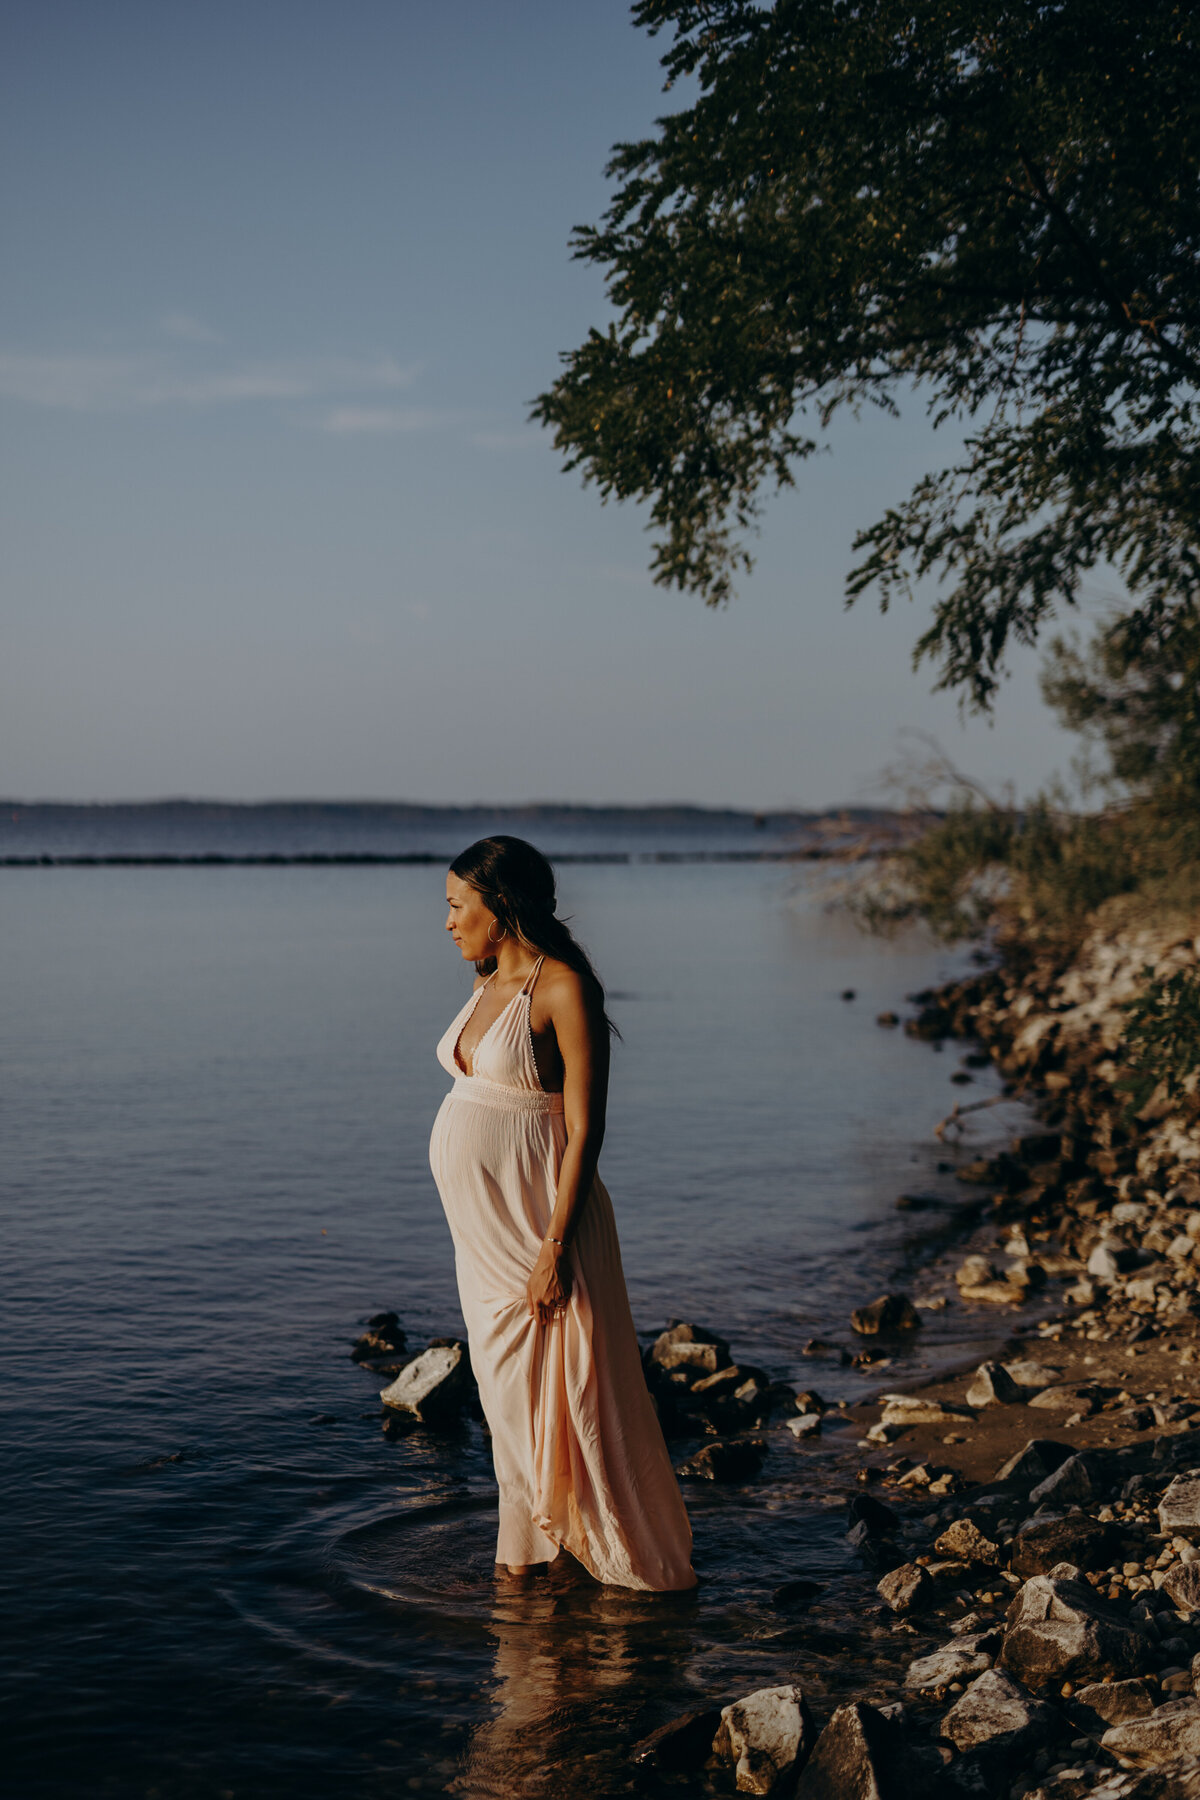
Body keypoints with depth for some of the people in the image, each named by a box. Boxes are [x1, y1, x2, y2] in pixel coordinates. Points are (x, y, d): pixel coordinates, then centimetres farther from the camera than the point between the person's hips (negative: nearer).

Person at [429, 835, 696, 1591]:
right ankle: (530, 1550, 30)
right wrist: (485, 1233, 19)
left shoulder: (565, 989, -15)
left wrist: (555, 1246, -21)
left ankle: (639, 1559, 16)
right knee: (508, 1388, 16)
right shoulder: (492, 984, 10)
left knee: (563, 1389, 1)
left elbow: (585, 1130, -18)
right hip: (482, 1224, 8)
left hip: (535, 1221, -8)